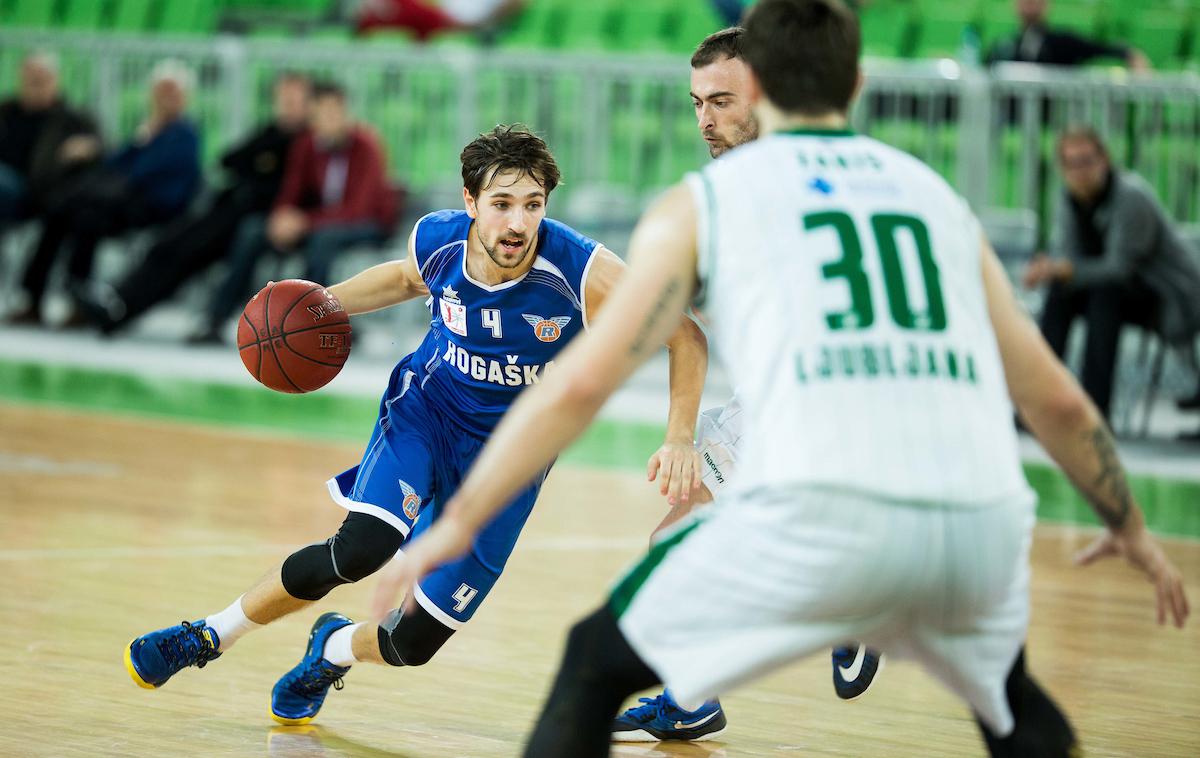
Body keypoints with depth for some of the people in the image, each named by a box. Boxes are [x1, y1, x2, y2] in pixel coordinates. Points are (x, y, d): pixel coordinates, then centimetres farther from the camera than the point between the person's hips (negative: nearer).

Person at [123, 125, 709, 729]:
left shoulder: (582, 272, -27)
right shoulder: (437, 240, -15)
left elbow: (685, 335, -17)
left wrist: (679, 437, -27)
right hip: (426, 408, 1)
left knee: (414, 643, -3)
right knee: (363, 549, -28)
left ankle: (335, 648, 35)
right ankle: (207, 636, -7)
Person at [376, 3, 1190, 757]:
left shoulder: (703, 201, 16)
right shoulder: (936, 194, 26)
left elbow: (581, 384, 7)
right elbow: (1056, 399, 29)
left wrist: (458, 523, 14)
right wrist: (1130, 526, 43)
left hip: (824, 520, -4)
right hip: (980, 524, 4)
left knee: (599, 662, 16)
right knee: (1007, 691, 35)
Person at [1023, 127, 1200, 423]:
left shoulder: (1131, 195, -23)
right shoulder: (1069, 196, -1)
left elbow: (1119, 267, -27)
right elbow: (1065, 255, -7)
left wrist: (1063, 270, -40)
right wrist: (1048, 270, -31)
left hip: (1175, 299, -7)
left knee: (1106, 292, -33)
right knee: (1060, 293, -17)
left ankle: (1096, 412, -36)